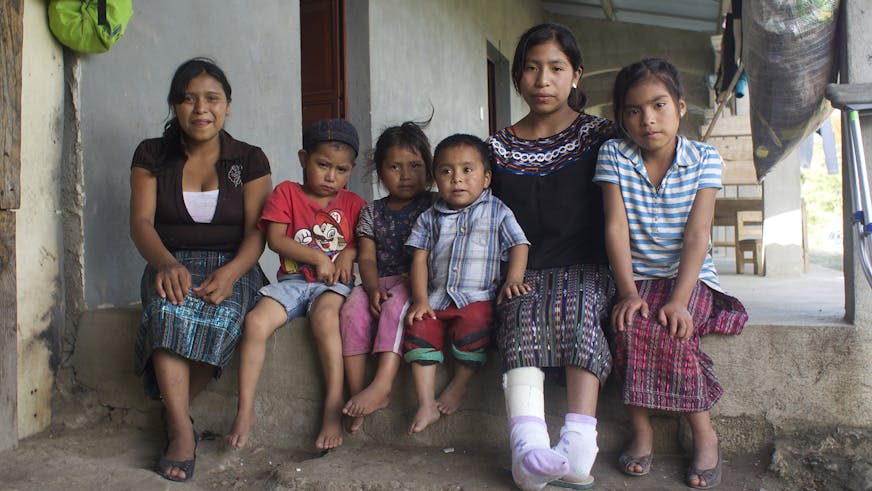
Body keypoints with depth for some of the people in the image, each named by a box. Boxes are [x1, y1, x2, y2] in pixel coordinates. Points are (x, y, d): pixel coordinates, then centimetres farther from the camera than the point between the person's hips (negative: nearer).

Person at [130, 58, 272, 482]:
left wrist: (230, 273, -24)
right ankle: (182, 429, -34)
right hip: (172, 264, 1)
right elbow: (141, 222, -2)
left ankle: (173, 412, -14)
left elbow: (256, 232, -3)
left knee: (221, 314, -34)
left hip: (233, 266, 0)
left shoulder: (249, 160, 7)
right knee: (168, 309, -34)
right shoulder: (152, 156, 10)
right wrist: (166, 262, -25)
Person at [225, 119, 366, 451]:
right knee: (255, 321, -25)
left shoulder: (352, 203, 14)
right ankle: (245, 410, -15)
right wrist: (316, 256, -10)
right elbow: (275, 239, -2)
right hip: (293, 280, 1)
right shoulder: (287, 193, 8)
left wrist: (349, 253, -10)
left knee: (324, 316, -35)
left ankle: (334, 406, -29)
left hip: (334, 283, -1)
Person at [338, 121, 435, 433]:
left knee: (396, 306, -35)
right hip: (380, 282, 3)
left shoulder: (432, 205, 5)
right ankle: (356, 393, -23)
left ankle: (382, 385, -39)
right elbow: (367, 258, 6)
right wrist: (373, 288, -13)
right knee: (352, 310, -26)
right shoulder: (372, 212, 14)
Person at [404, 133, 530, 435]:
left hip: (477, 298, -3)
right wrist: (420, 299, -4)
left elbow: (519, 246, 4)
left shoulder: (497, 212, 10)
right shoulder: (430, 218, 15)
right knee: (418, 328, -20)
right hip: (436, 298, 3)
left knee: (474, 323, -32)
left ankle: (457, 388, -11)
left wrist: (513, 279, -15)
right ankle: (426, 405, -15)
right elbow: (420, 258, 8)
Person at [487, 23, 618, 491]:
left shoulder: (599, 135, 8)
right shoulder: (498, 147, 12)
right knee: (522, 313, -31)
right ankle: (529, 449, -45)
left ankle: (578, 446, -42)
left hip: (584, 268, -1)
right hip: (522, 272, 1)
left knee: (575, 309, -33)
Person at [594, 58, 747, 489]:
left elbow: (697, 235, -12)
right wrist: (629, 292, -19)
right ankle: (640, 430, -10)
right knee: (631, 326, -28)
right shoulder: (613, 155, -2)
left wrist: (679, 298, -23)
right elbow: (616, 228, -9)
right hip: (637, 277, 1)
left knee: (671, 330, -28)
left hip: (690, 276, -1)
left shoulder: (704, 159, -4)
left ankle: (704, 434, -8)